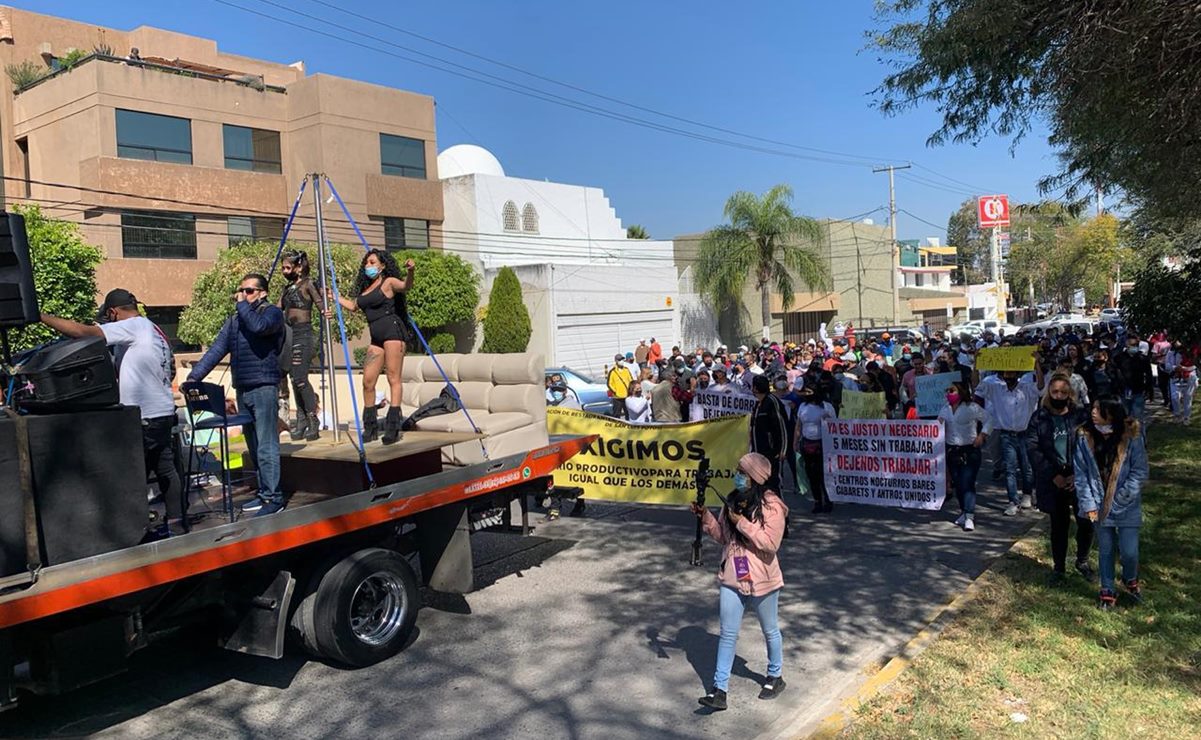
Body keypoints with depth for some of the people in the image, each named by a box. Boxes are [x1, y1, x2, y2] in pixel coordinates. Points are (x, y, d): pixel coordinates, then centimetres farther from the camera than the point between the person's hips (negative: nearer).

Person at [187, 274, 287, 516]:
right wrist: (194, 376, 1)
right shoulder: (234, 320, 18)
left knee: (266, 447, -9)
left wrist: (243, 305, -8)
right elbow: (216, 350, 11)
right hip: (242, 389, 7)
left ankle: (273, 497, -5)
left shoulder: (272, 313, -1)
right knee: (254, 447, 10)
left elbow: (258, 326, -24)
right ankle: (264, 493, 18)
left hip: (264, 388, -7)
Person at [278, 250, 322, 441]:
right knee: (294, 379, 6)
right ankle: (301, 420, 10)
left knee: (300, 379, -14)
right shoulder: (288, 288, 18)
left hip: (303, 336, -8)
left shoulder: (307, 284, -4)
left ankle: (313, 419, -9)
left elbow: (320, 303, -14)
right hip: (289, 336, 8)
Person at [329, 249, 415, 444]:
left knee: (393, 379, -10)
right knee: (368, 382, 3)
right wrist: (334, 296, 37)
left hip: (392, 331, -8)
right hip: (376, 338, 8)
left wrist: (410, 272, -41)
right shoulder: (366, 288, 21)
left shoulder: (388, 282, 0)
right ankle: (370, 428, 12)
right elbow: (353, 305, 36)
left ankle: (393, 427, -14)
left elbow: (405, 286, -21)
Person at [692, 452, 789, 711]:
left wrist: (742, 522, -25)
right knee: (727, 634, 6)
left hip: (762, 581, -5)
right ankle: (719, 690, 10)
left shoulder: (771, 506, -17)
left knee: (770, 631, 17)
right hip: (731, 579, 5)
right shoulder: (733, 501, 2)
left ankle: (775, 676, 40)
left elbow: (771, 543, -24)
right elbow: (723, 536, 10)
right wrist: (706, 517, -5)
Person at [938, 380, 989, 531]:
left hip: (970, 451, -5)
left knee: (967, 483, -11)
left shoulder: (972, 408, -6)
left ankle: (969, 517, -12)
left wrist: (982, 436, -8)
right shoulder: (944, 409, 8)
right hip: (952, 451, 5)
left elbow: (989, 420, 2)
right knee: (957, 483, 10)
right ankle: (964, 512, 24)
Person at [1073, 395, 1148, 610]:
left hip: (1127, 507, -2)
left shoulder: (1131, 436, -12)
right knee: (1105, 551, 13)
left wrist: (1121, 499, -14)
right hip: (1099, 505, 2)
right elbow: (1080, 472, -3)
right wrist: (1088, 503, -8)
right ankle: (1107, 591, 30)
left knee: (1129, 552, 2)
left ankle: (1131, 581, 34)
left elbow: (1140, 471, -9)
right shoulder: (1084, 436, -6)